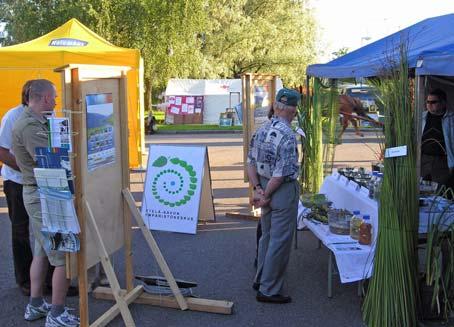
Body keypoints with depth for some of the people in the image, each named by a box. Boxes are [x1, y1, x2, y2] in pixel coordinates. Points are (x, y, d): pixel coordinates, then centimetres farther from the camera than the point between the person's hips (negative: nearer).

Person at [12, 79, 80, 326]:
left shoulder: (34, 121, 13)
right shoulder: (30, 125, -21)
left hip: (38, 194, 11)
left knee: (42, 252, 19)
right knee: (64, 257, -4)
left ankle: (35, 306, 30)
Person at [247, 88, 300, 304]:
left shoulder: (262, 130, 4)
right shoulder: (287, 136, -20)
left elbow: (251, 162, 6)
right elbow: (281, 173, -22)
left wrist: (258, 188, 2)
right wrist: (266, 195, -11)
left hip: (266, 187, 8)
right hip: (284, 190, -8)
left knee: (267, 236, 20)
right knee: (280, 241, 1)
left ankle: (261, 280, 33)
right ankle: (269, 290, 9)